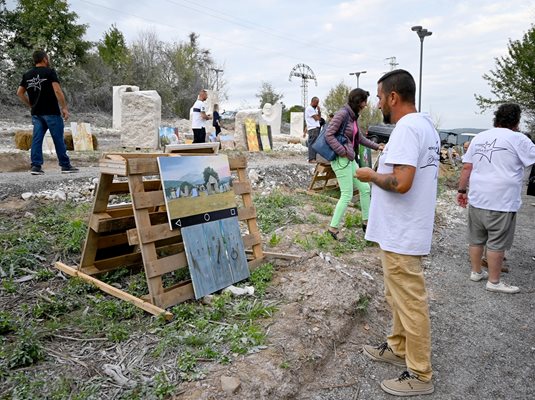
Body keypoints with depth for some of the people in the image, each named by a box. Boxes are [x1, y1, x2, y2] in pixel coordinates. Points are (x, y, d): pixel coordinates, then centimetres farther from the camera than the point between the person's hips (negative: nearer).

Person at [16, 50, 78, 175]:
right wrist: (64, 107, -12)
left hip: (36, 113, 6)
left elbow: (19, 93, 12)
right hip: (51, 112, -6)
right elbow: (57, 91, -15)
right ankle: (65, 165, 5)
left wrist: (31, 105, 19)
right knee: (58, 139, 0)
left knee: (37, 139, 4)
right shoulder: (50, 72, -5)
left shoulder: (27, 75, 13)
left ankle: (36, 166, 1)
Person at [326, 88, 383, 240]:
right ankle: (333, 227, 9)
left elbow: (360, 138, 23)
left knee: (365, 188, 13)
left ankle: (366, 222, 26)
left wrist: (376, 146, 24)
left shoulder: (353, 116, 12)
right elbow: (329, 135, -18)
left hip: (350, 160, 9)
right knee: (347, 195, -4)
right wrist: (342, 151, -19)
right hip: (341, 160, -9)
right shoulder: (342, 114, -14)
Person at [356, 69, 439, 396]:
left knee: (410, 303, 2)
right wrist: (384, 168, 13)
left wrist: (372, 175, -13)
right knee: (399, 296, 23)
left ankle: (420, 375, 18)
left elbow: (401, 183, -30)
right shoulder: (425, 124, 12)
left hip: (401, 235, -10)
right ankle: (399, 348, 40)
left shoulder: (407, 127, -21)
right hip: (405, 231, 11)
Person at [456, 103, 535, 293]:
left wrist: (462, 190, 14)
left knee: (476, 239, 15)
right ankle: (494, 281, 14)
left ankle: (476, 272, 29)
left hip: (476, 199, 6)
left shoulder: (479, 137, 9)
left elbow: (466, 167, 8)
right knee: (497, 243, 4)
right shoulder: (518, 139, -6)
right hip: (501, 202, -6)